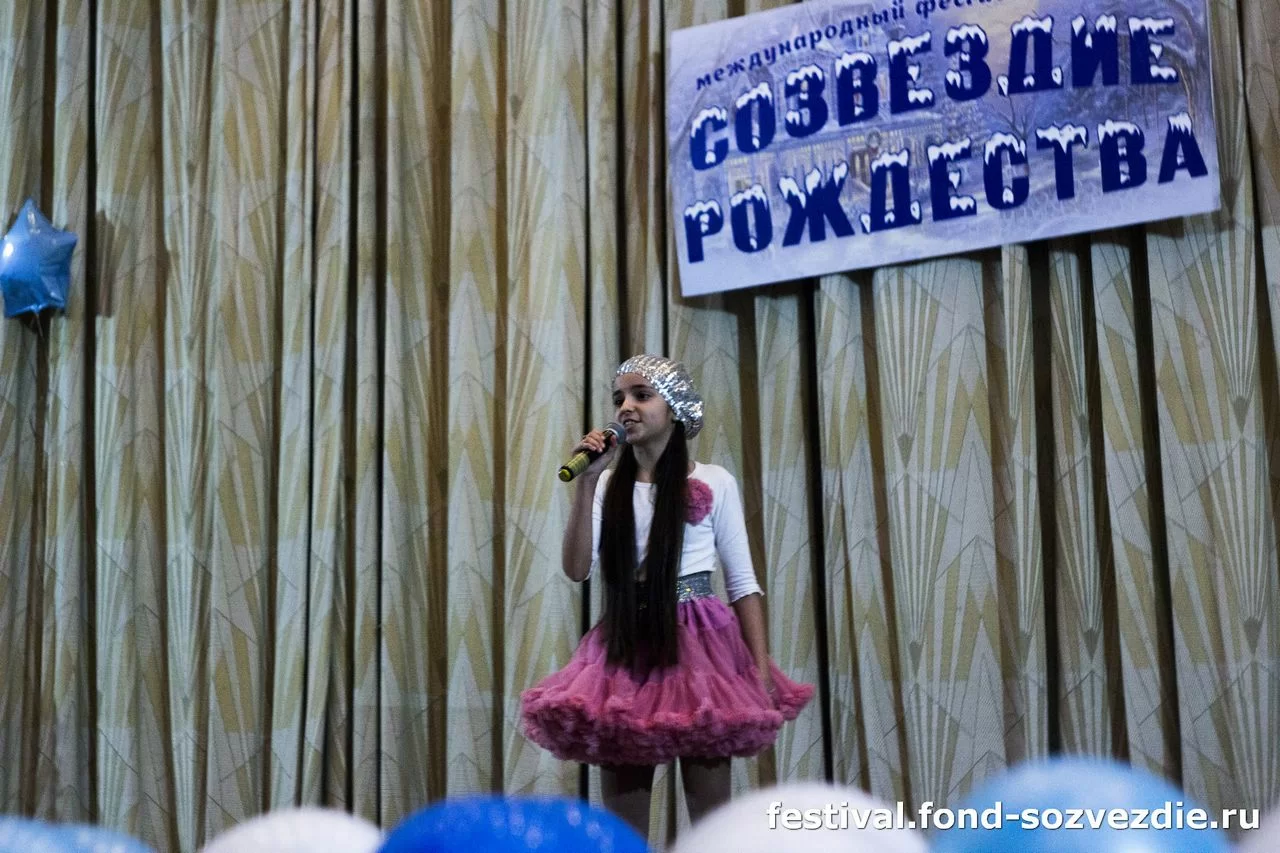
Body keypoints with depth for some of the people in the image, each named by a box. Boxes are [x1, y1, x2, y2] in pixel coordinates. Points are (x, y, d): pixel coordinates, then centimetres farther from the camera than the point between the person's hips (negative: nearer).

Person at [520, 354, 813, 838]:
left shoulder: (714, 483, 1)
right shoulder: (609, 485, 8)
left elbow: (742, 581, 1)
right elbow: (578, 570, -3)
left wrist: (762, 669, -8)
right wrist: (586, 484, -10)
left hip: (698, 644, -3)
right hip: (625, 650, 3)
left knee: (711, 815, 1)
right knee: (622, 822, 7)